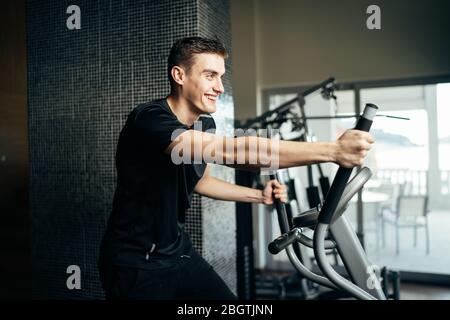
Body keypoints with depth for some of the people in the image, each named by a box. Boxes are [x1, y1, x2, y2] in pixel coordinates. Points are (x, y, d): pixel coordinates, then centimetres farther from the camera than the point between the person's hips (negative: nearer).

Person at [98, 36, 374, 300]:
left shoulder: (205, 124, 1)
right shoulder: (149, 119, -25)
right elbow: (230, 151, -37)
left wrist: (259, 196, 4)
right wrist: (333, 151, -39)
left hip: (178, 251, 7)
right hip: (136, 265, -6)